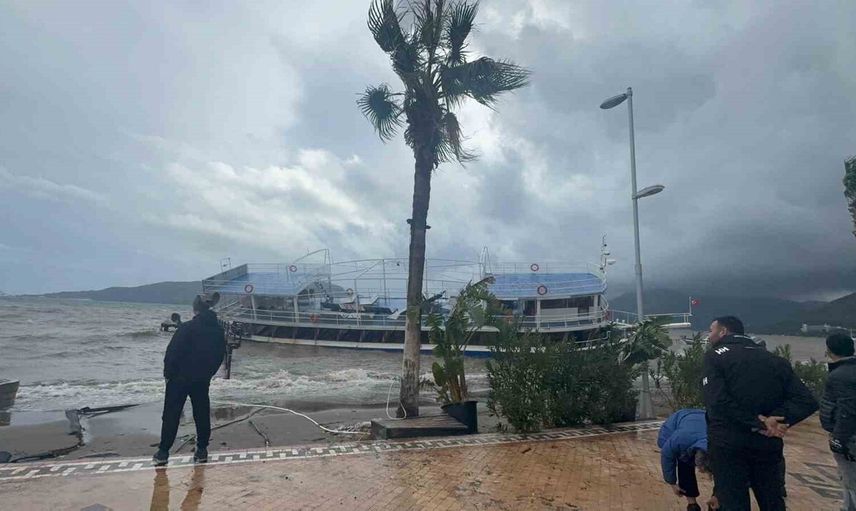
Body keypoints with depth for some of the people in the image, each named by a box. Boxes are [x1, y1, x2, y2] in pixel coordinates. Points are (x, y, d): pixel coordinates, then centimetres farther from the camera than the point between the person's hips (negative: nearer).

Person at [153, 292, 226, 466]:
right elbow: (220, 355, 5)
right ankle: (202, 450, 16)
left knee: (171, 415, 7)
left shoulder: (187, 328, -16)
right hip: (202, 380, 4)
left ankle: (163, 452, 11)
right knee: (202, 414, 12)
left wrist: (168, 373, 0)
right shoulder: (218, 330, -1)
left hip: (180, 378, -4)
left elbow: (172, 352, -13)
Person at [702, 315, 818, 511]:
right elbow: (807, 401, 0)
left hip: (728, 444, -5)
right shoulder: (773, 359, 11)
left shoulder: (714, 356, -5)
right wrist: (776, 419, -10)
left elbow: (717, 401, -20)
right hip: (768, 443, 5)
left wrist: (758, 423, -14)